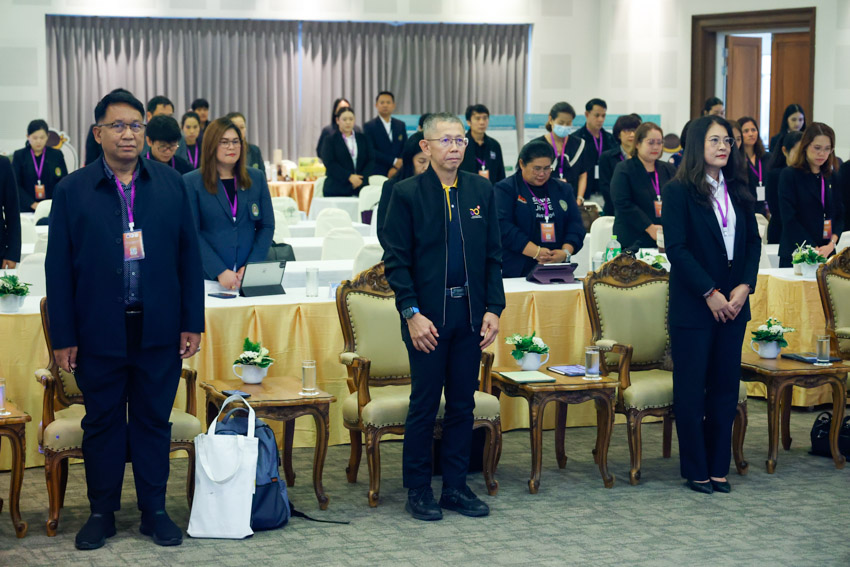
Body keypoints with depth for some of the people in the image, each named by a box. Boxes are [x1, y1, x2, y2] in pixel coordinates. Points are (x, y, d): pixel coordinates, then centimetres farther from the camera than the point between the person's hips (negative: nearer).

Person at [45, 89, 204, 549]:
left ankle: (154, 511, 21)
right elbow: (58, 267, 0)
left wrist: (192, 322, 2)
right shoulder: (72, 191, 0)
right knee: (102, 423, 9)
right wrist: (63, 337, -4)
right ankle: (102, 513, 22)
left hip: (159, 332, 1)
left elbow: (188, 255, 6)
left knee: (154, 422, 9)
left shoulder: (171, 184, 4)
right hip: (99, 333, -1)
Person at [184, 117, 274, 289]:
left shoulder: (256, 178, 10)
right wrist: (220, 272, -15)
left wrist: (251, 266, -7)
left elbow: (267, 226, 8)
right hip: (207, 277, -2)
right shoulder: (191, 182, 0)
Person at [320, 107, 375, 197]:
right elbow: (329, 163, -5)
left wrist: (362, 178, -9)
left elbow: (370, 161, 9)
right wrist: (349, 177, -15)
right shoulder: (330, 140, 6)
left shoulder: (363, 139, 16)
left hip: (360, 189, 3)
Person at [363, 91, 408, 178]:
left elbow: (405, 148, 10)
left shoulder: (401, 125, 14)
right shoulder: (369, 126, 1)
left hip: (398, 173, 3)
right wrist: (394, 161, -12)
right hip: (378, 174, -3)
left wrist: (396, 167, -7)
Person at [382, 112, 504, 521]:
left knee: (462, 403, 9)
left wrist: (493, 309, 1)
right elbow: (396, 259, -5)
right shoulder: (407, 193, -4)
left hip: (471, 315, 4)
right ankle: (418, 490, 13)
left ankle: (456, 487, 20)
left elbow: (493, 256, 10)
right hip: (427, 316, -4)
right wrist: (411, 313, -13)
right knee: (424, 405, 2)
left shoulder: (482, 191, 8)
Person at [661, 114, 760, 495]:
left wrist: (744, 286, -6)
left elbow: (753, 241, 10)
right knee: (691, 388, 1)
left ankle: (718, 467, 17)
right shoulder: (679, 191, -7)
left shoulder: (737, 191, 10)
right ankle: (696, 471, 11)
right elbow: (676, 248, -13)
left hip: (733, 303, 5)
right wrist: (710, 293, -15)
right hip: (693, 305, -5)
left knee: (726, 387, 8)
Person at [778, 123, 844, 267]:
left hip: (828, 255, 4)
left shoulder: (832, 177, 12)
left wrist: (832, 243, -9)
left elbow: (840, 215, 10)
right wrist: (814, 250, -15)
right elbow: (789, 220, -9)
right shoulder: (789, 175, -3)